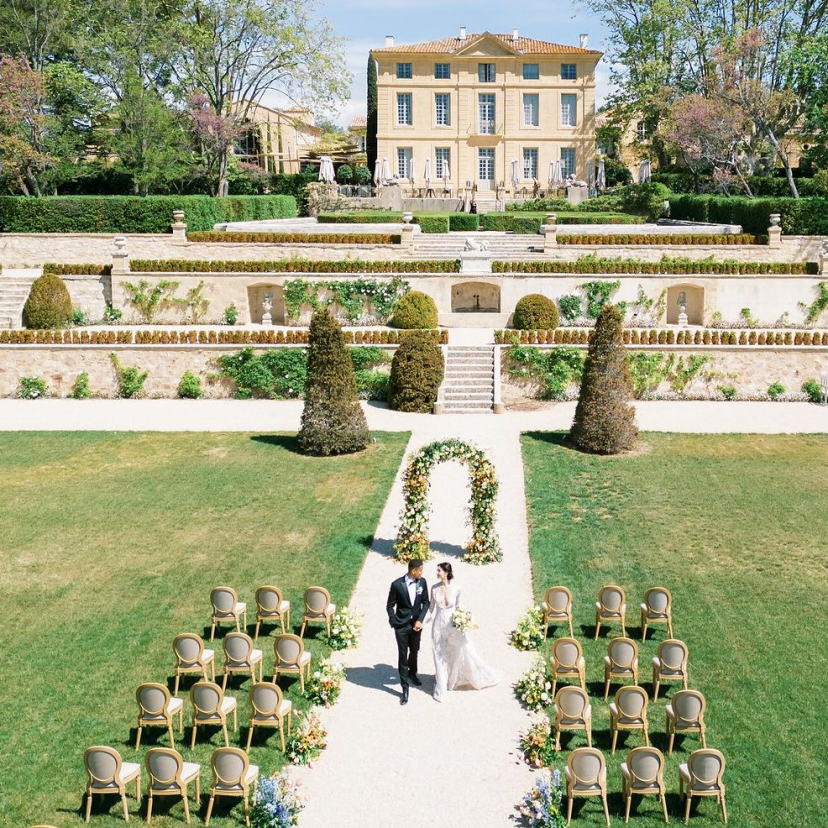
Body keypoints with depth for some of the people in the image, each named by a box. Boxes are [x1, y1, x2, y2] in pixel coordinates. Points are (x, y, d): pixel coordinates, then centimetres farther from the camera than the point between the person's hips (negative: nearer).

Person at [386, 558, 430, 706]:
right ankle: (405, 687, 13)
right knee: (403, 655, 2)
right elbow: (390, 605, -8)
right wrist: (393, 623, -10)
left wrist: (420, 620, -11)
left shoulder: (422, 582, -9)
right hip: (402, 625, -4)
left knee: (414, 651, 22)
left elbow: (425, 602, 0)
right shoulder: (397, 584, -19)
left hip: (416, 624, 4)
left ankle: (412, 672, 50)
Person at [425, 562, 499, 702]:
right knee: (440, 656, 9)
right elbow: (432, 607, 4)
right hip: (439, 624, 1)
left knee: (464, 651, 2)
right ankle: (440, 690, 22)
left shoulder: (455, 589, -10)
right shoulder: (434, 588, -6)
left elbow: (458, 608, 3)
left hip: (453, 625, -1)